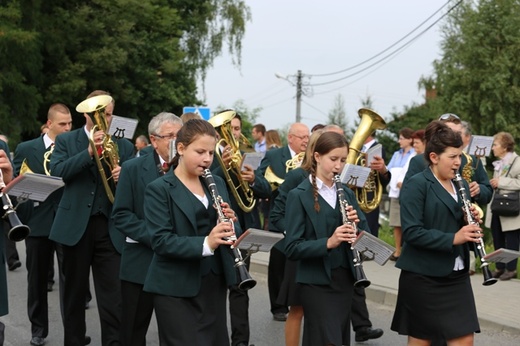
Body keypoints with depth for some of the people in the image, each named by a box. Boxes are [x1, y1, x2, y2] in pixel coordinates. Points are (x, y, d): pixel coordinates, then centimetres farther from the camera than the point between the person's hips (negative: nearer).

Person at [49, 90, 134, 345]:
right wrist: (89, 152, -21)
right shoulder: (65, 141, 5)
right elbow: (57, 171, -10)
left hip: (110, 227, 0)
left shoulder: (124, 146, 10)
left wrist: (123, 176, -16)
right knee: (74, 290, 11)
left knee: (113, 293, -5)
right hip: (75, 225, 0)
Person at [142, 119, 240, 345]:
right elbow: (160, 240, -19)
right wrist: (205, 244, -31)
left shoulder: (217, 184, 10)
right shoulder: (159, 189, -9)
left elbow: (233, 232, 11)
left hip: (214, 283, 6)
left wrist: (231, 224, -13)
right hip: (176, 288, -6)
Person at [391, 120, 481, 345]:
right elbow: (411, 232, -20)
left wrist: (471, 223, -4)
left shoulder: (461, 185, 11)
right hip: (423, 276, -6)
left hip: (456, 275, 6)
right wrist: (452, 239, -26)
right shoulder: (416, 185, -11)